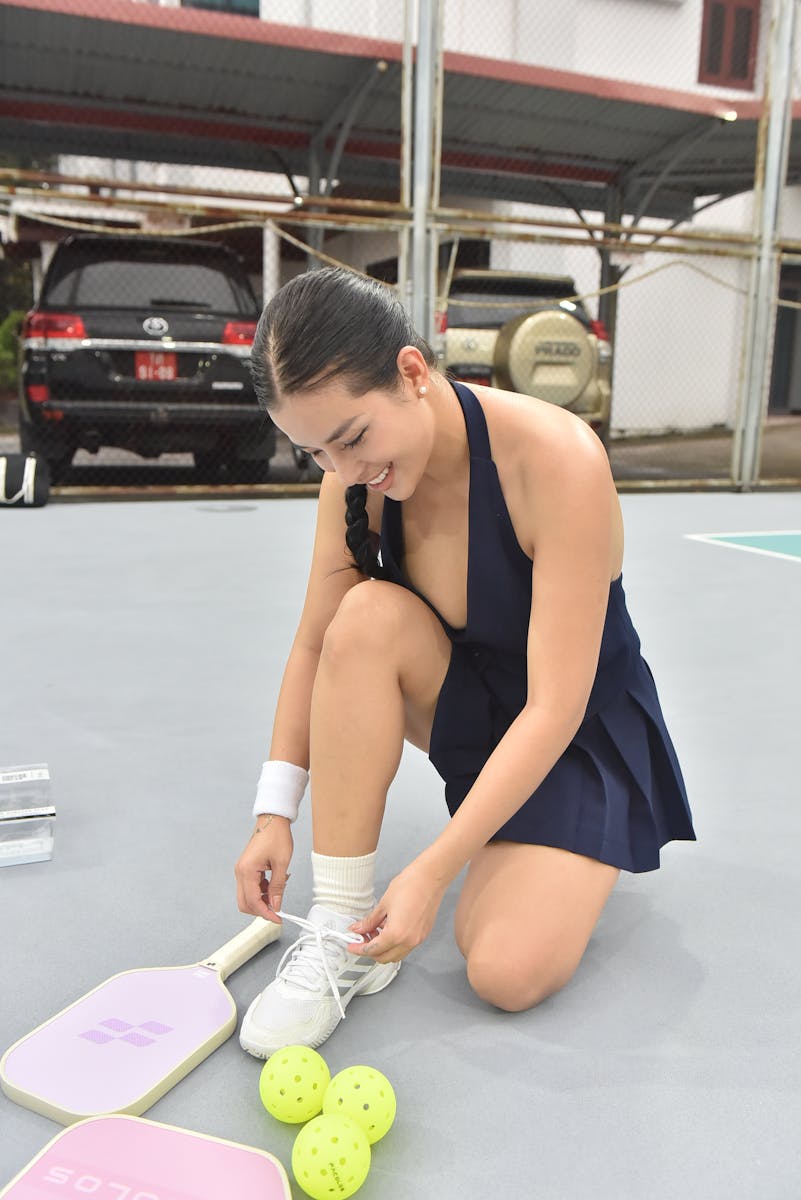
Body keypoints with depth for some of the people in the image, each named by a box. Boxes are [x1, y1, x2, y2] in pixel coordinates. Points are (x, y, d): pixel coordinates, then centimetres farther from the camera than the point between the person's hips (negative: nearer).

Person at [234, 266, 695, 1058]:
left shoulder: (558, 460, -31)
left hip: (584, 733, -4)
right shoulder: (356, 472, -14)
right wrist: (275, 812, -15)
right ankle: (340, 927, -18)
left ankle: (569, 865, 15)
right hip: (467, 705, 5)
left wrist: (431, 872, -32)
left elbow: (554, 709, -31)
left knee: (509, 974, -21)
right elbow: (316, 645, -6)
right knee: (367, 617, -29)